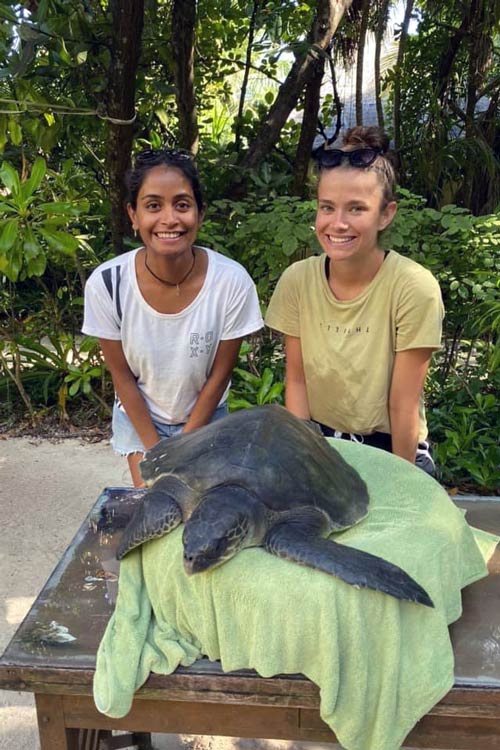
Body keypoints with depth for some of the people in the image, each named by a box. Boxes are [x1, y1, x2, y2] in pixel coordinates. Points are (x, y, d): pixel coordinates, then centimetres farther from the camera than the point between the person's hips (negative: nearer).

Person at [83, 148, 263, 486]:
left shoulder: (232, 282, -27)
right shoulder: (106, 283, -25)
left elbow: (219, 376, -14)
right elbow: (122, 376, -11)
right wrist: (155, 450, -7)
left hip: (205, 419, 0)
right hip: (140, 417, 0)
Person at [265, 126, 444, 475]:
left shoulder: (415, 288, -21)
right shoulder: (297, 280, -11)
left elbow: (403, 404, -16)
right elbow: (297, 381, -3)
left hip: (388, 450, -2)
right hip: (317, 444, 3)